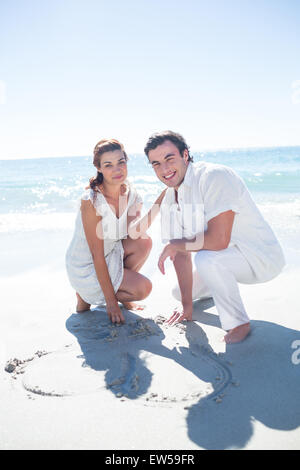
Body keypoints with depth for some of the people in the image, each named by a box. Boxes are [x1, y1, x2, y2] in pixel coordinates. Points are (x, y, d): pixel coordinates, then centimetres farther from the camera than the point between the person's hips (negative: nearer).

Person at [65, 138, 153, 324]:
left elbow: (135, 234, -10)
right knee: (143, 288, -18)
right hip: (86, 268, -7)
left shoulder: (129, 193, -6)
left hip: (112, 254, 7)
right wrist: (111, 302, -22)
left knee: (145, 241, -16)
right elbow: (97, 254, -25)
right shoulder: (91, 200, -27)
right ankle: (86, 296, 3)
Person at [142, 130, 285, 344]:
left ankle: (239, 323, -13)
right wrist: (187, 305, -2)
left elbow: (218, 240, -36)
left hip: (262, 256, -8)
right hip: (223, 255, 8)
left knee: (205, 258, -35)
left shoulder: (214, 177, -27)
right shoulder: (169, 199, -2)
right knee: (179, 292, 15)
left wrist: (173, 245, -20)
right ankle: (225, 287, 42)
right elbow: (182, 253, 0)